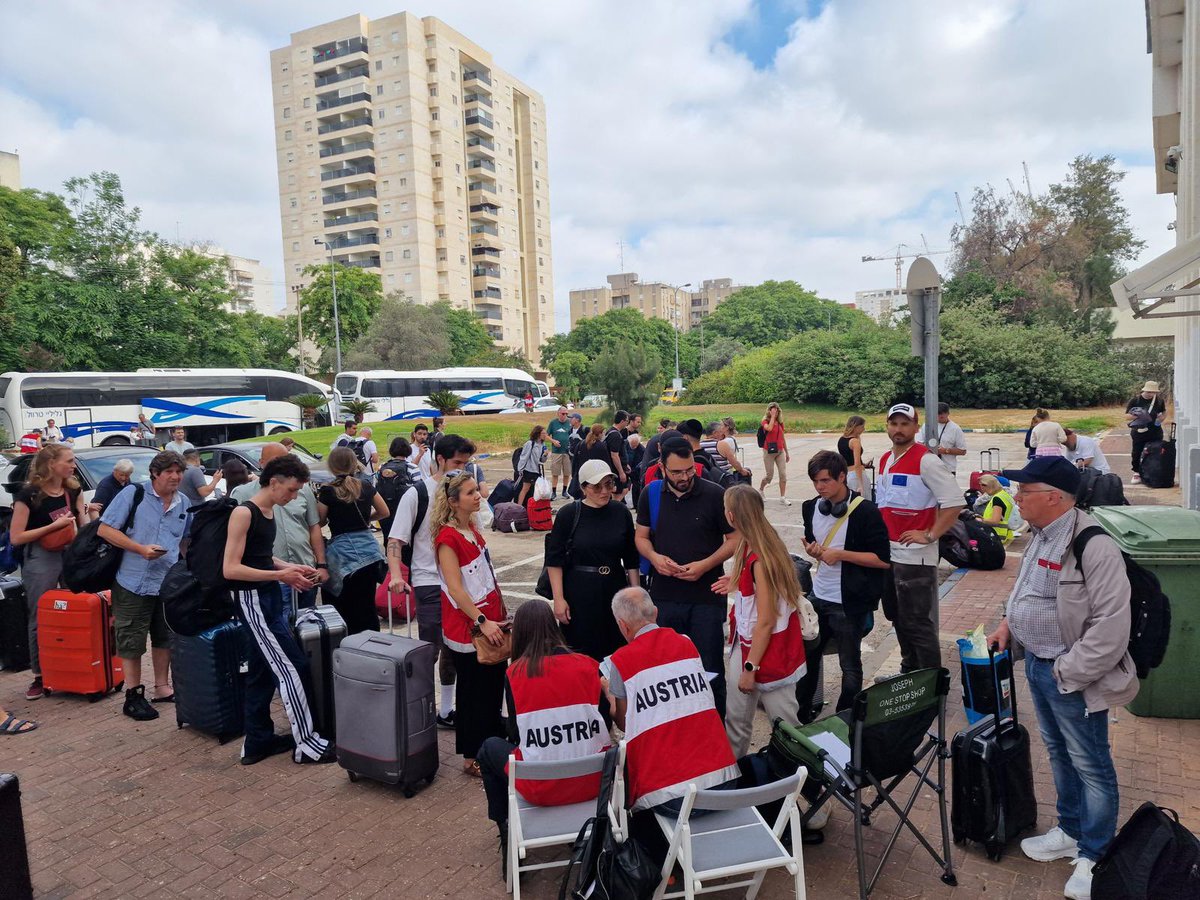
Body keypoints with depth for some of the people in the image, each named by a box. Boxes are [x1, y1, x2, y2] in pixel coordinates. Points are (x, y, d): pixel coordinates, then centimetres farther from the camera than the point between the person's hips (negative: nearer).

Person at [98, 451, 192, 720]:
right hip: (134, 583, -5)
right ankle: (133, 696, 15)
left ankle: (162, 688, 28)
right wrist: (141, 549, -20)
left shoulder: (183, 503, 7)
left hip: (169, 584, 5)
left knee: (164, 638, 15)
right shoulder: (133, 494, -9)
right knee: (132, 642, 4)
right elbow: (105, 529, -11)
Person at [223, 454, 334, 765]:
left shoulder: (269, 512, 10)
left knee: (263, 671, 15)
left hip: (270, 597, 9)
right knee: (293, 668, -6)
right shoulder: (243, 513, -16)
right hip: (252, 599, -9)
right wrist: (280, 575, -21)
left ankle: (258, 742, 27)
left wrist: (291, 568, 6)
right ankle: (306, 743, 4)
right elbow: (231, 569, -20)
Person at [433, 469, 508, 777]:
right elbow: (455, 588, -23)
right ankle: (473, 758, 19)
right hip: (467, 627, -8)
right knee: (474, 691, 4)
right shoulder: (448, 537, -19)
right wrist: (481, 622, -26)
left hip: (490, 621, 8)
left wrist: (500, 609, 17)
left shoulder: (472, 528, 8)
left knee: (495, 685, 16)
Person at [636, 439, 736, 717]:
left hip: (706, 597, -3)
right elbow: (641, 536, 11)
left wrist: (705, 565, -17)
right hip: (664, 595, 3)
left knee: (709, 668, 6)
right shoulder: (651, 494, 2)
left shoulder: (714, 495, -9)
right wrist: (654, 557, -10)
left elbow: (734, 540, -3)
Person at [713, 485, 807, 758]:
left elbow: (766, 621, -21)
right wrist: (735, 585, 6)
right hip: (745, 644, 9)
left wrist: (750, 667, -16)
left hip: (767, 650, -9)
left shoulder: (759, 559, -25)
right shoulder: (750, 546, 0)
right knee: (736, 719, 19)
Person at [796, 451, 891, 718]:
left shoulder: (865, 511, -15)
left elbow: (884, 560, -16)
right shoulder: (812, 508, 5)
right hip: (818, 597, 6)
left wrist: (841, 554, -21)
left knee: (850, 665, 9)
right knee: (807, 655, 15)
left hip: (849, 603, -6)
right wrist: (812, 550, -4)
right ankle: (802, 714, 32)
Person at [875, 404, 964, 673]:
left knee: (918, 623, -1)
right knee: (898, 618, 19)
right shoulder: (885, 460, 11)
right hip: (887, 552, 8)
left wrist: (930, 535, -18)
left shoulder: (925, 460, -14)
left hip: (914, 555, -8)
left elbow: (955, 501, -19)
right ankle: (908, 671, 34)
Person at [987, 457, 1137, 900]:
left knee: (1090, 765, 8)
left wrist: (1068, 672, -20)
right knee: (1058, 752, 23)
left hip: (1072, 676, -9)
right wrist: (1008, 622, 7)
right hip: (1037, 664, 9)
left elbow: (1111, 625, -25)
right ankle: (1070, 831, 41)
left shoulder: (1094, 547, -25)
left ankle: (1095, 855, 25)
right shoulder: (1041, 536, 3)